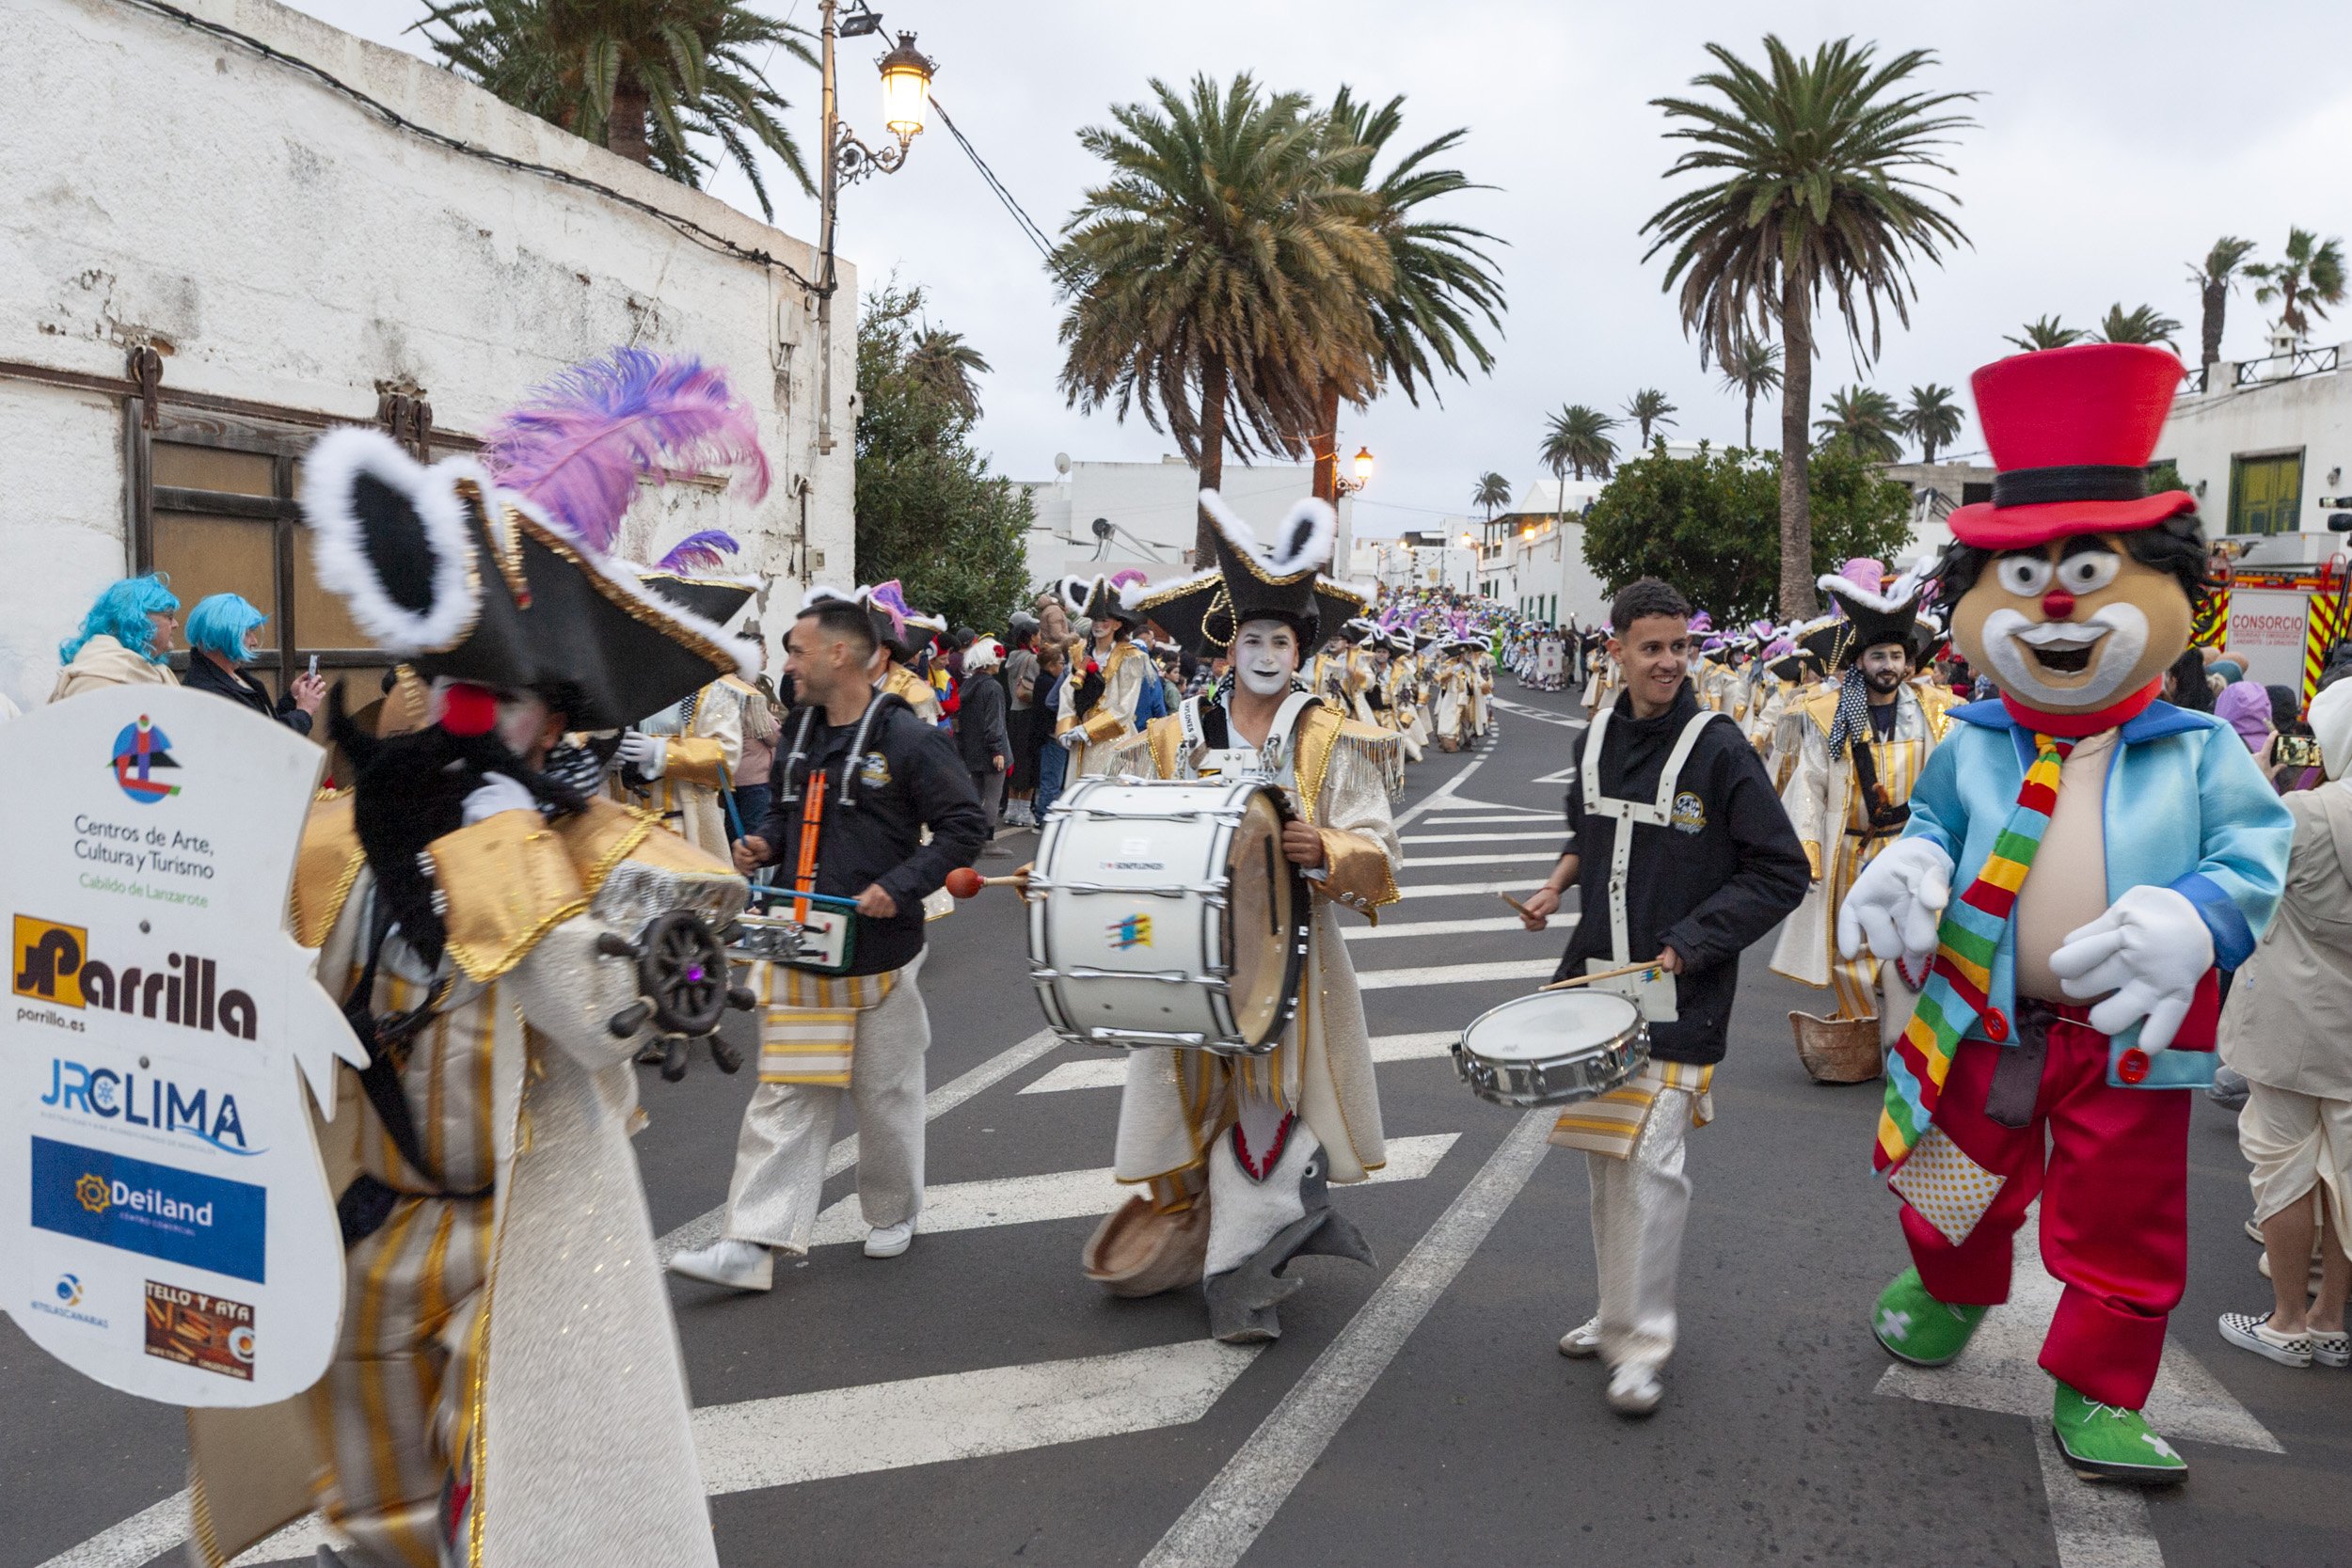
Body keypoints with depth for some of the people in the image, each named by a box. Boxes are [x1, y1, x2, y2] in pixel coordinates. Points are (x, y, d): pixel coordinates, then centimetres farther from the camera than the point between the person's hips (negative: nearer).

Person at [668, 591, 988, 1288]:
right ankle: (753, 1242, 7)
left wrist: (901, 886, -21)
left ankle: (893, 1215, 32)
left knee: (885, 1092, 11)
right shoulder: (800, 729, 9)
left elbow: (965, 824, -11)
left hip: (878, 950, -5)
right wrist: (765, 843, 1)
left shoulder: (907, 738, -13)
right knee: (784, 1095, 5)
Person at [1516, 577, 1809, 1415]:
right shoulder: (1593, 742, 6)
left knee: (1651, 1163, -9)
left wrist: (1686, 945, -15)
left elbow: (1781, 874, -9)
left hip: (1679, 995, -6)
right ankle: (1617, 1310, 29)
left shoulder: (1719, 748, -11)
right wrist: (1558, 884, 6)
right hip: (1595, 977, 6)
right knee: (1604, 1155, 13)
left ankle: (1642, 1346, 5)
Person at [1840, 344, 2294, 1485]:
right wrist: (1906, 871, -11)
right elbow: (1932, 829, 11)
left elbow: (2254, 855, -7)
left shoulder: (2198, 751, -5)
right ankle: (1949, 1291, 50)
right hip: (1986, 1019, 1)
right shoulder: (1971, 747, -1)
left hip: (2129, 1032, -1)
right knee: (1962, 1185, 19)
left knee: (2124, 1225, 10)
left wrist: (2191, 920, -25)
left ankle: (2097, 1399, 27)